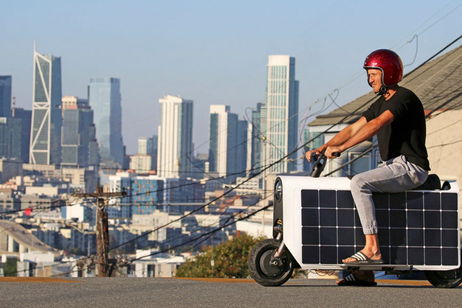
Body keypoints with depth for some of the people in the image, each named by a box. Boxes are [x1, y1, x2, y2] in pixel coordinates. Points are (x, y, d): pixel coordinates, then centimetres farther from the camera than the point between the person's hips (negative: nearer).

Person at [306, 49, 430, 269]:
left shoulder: (404, 98, -13)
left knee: (359, 183, -27)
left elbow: (375, 125, -26)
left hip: (410, 168, -10)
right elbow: (354, 129, 16)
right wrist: (321, 149, 5)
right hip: (392, 166, 10)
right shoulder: (381, 103, 18)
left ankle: (372, 249, -30)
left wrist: (341, 147, -30)